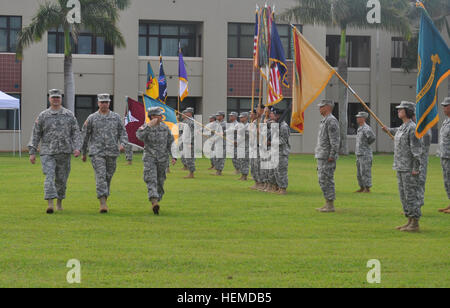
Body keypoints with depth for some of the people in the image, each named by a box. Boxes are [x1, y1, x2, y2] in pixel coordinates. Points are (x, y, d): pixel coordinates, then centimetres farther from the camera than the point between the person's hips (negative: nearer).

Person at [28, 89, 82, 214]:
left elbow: (76, 132, 5)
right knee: (49, 177, -15)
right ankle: (50, 204, -22)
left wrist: (77, 148, -9)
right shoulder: (43, 116, 5)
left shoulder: (69, 115, 7)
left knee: (61, 179, 9)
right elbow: (35, 135, 6)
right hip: (47, 152, -1)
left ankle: (59, 202, 28)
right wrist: (32, 152, 1)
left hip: (64, 152, 1)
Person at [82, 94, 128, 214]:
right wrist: (84, 153, 15)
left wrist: (122, 144, -13)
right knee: (101, 177, -15)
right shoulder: (91, 118, 4)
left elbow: (123, 133, 8)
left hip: (112, 153, 2)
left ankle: (104, 199, 27)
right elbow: (85, 136, 11)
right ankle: (103, 204, -22)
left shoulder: (116, 117, 7)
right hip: (97, 153, -2)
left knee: (108, 177, 10)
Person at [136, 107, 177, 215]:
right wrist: (149, 125, -30)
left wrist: (174, 157, 1)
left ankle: (156, 202, 26)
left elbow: (171, 143, 9)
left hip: (162, 160, 3)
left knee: (160, 182, 9)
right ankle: (155, 203, -32)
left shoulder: (165, 127, 3)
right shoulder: (145, 127, -6)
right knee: (151, 180, -18)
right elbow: (140, 136, -29)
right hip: (149, 159, -3)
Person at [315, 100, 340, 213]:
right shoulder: (324, 121, 19)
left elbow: (335, 140, -20)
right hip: (322, 157, 11)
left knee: (327, 180, -9)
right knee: (323, 181, 13)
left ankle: (330, 206, -6)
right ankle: (327, 204, 17)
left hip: (327, 157, -11)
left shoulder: (331, 121, -14)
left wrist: (332, 155, -23)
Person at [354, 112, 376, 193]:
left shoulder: (366, 128, -15)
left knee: (365, 172, -7)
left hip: (365, 155, -10)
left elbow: (372, 138, -29)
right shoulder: (359, 128, 15)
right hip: (359, 155, 10)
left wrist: (366, 144, -11)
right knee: (359, 173, 13)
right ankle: (362, 188, 21)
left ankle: (367, 189, -2)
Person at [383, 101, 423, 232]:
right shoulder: (403, 127, 13)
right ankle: (410, 221, 17)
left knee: (411, 195, -7)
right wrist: (389, 130, 57)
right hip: (401, 167, 10)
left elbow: (417, 148, -19)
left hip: (410, 169, -10)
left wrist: (416, 168, -22)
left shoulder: (412, 128, -15)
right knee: (404, 195, 12)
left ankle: (415, 224, -3)